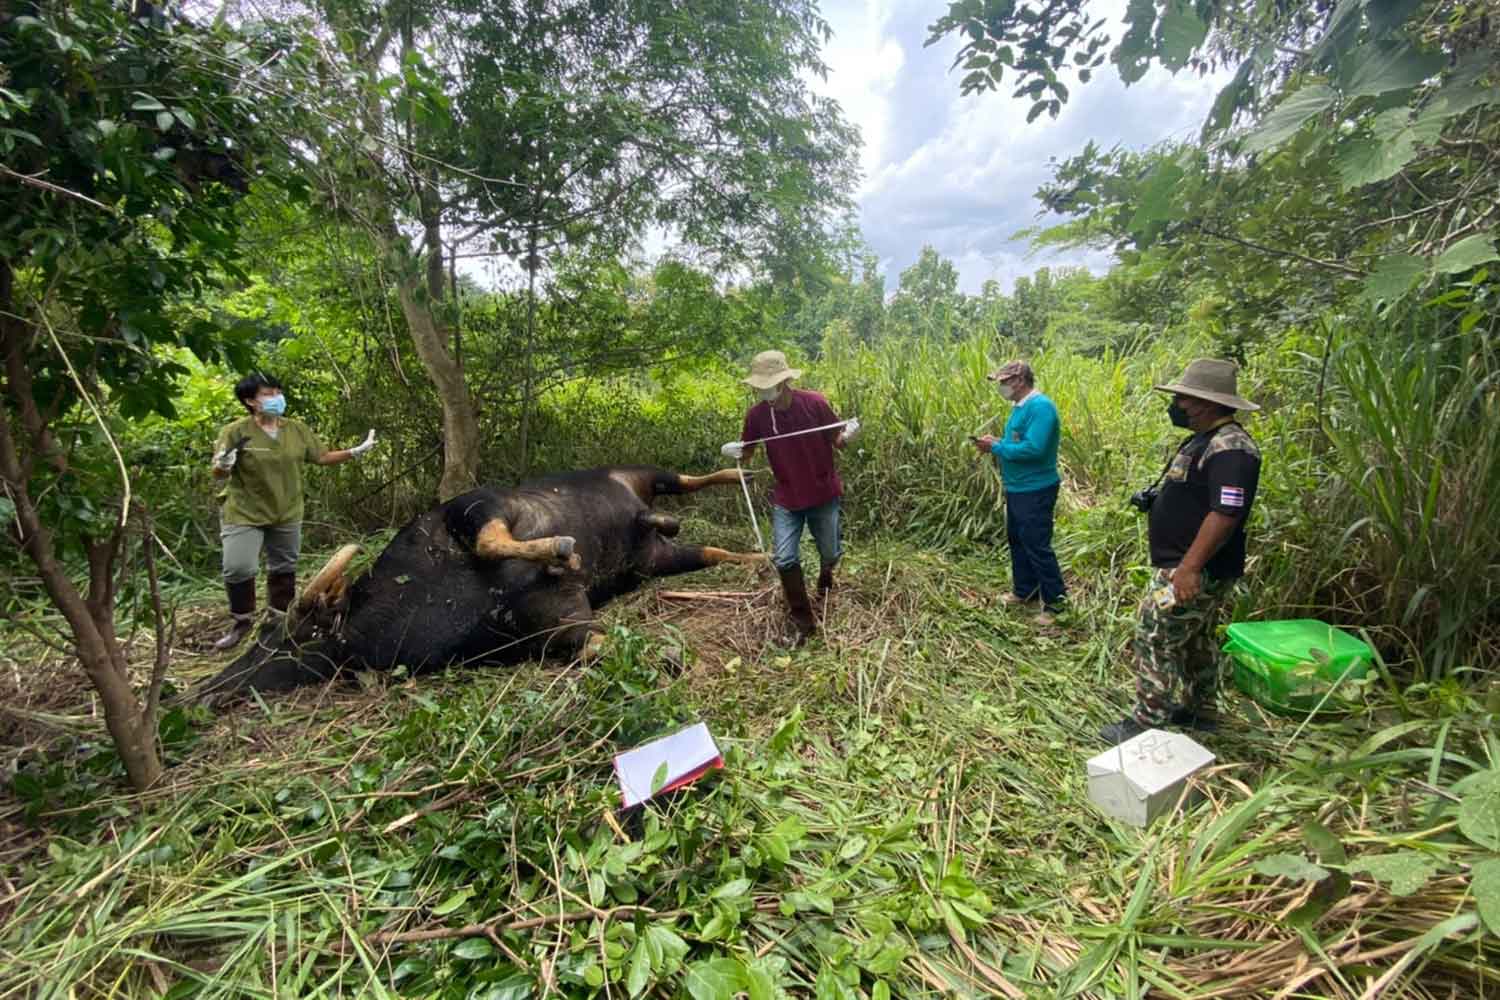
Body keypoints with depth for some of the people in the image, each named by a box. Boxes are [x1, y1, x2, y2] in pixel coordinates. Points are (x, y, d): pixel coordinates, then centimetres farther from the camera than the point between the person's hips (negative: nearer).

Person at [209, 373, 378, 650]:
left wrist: (355, 451, -2)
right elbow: (218, 475, -10)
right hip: (244, 513, -4)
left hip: (286, 514, 4)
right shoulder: (235, 431, -12)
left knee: (284, 568, 14)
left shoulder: (297, 429, -1)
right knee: (238, 568, -11)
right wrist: (222, 466, -32)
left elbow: (322, 457, 7)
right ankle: (241, 620, 13)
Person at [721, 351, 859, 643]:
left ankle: (825, 583, 53)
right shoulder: (756, 414, -12)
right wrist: (735, 451, -19)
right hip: (786, 499, 1)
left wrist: (848, 435, -28)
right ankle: (804, 621, 14)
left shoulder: (814, 402, -18)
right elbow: (747, 450, 3)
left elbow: (837, 441, -6)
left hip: (824, 494, -1)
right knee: (784, 559, -5)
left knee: (830, 554, 15)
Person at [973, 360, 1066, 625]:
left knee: (1037, 546, -3)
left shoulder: (1040, 407, -21)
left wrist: (996, 447, -20)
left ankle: (1055, 601, 11)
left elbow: (1033, 449, -30)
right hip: (1017, 488, 10)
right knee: (1017, 540, 19)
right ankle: (1025, 590, 34)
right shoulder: (1020, 407, 10)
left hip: (1035, 491, -10)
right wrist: (996, 442, 0)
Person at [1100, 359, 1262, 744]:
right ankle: (1199, 710, 35)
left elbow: (1225, 514, -28)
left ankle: (1146, 722, 4)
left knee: (1155, 638, -6)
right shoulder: (1207, 440, 12)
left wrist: (1188, 568, -30)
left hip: (1196, 572, -11)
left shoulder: (1229, 448, -22)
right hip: (1191, 567, 11)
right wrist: (1155, 501, 11)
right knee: (1196, 639, 21)